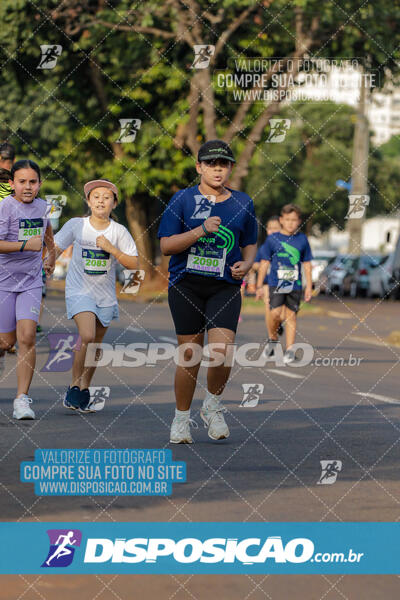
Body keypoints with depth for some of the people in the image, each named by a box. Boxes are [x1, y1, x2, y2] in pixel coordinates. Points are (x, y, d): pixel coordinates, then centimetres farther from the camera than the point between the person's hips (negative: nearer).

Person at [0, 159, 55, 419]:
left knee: (27, 337, -12)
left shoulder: (41, 206, 5)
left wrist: (52, 252, 35)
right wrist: (26, 245, -27)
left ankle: (22, 399, -10)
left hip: (31, 282, 3)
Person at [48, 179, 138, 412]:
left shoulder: (119, 231, -4)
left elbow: (133, 264, -5)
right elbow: (57, 248, 7)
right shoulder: (76, 225, -5)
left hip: (105, 294, 3)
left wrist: (111, 249, -17)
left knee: (96, 343, 10)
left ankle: (85, 388, 30)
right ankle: (74, 385, -4)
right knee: (87, 336, -21)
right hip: (79, 290, -3)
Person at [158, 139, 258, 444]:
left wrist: (246, 264, 0)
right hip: (186, 285, -1)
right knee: (190, 355, 1)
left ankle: (213, 405, 10)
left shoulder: (243, 202, 9)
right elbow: (166, 246, -5)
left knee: (221, 353, -17)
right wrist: (202, 230, -17)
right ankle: (182, 418, 20)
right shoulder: (183, 199, 1)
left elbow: (250, 244, 21)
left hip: (225, 287, 1)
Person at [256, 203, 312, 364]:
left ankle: (290, 349, 5)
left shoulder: (302, 239, 6)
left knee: (291, 315, 2)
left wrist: (309, 287, 9)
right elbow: (264, 263, 6)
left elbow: (306, 264, 12)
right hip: (276, 283, -1)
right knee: (275, 313, -15)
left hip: (295, 284, 1)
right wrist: (259, 286, 6)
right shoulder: (272, 239, 1)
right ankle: (273, 338, 11)